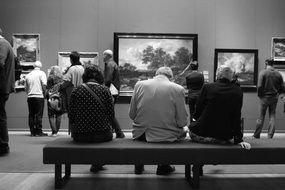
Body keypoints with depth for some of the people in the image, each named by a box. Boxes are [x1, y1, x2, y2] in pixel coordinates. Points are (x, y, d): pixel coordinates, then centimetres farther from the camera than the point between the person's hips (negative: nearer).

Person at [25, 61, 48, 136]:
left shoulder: (28, 75, 14)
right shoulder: (41, 73, 0)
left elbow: (26, 88, 16)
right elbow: (44, 84, -12)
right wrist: (44, 93, 0)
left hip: (30, 97, 5)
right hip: (39, 96, -5)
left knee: (31, 115, 7)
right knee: (39, 115, -3)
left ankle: (32, 131, 9)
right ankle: (39, 131, -3)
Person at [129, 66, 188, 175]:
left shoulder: (139, 84, -2)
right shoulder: (178, 89, -8)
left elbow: (131, 115, 3)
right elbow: (182, 122, -7)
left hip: (140, 135, 3)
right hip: (166, 136, -2)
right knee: (182, 132, 29)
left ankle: (139, 165, 41)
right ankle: (163, 166, 31)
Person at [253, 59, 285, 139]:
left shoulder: (263, 73, -10)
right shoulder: (278, 74, 1)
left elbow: (259, 86, -16)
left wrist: (259, 95, -1)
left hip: (264, 97, -3)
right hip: (274, 98, 3)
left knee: (261, 117, 5)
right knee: (272, 116, 10)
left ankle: (256, 135, 14)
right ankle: (270, 136, 11)